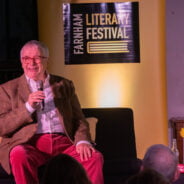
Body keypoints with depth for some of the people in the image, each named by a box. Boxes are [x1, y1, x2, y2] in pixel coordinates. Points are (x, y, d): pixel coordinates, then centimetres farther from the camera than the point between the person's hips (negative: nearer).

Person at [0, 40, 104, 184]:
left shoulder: (64, 85, 21)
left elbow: (79, 119, 16)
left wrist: (82, 141, -6)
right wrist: (28, 107, -9)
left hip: (63, 143, 2)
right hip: (31, 144, -2)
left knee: (95, 157, -28)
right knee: (19, 156, -37)